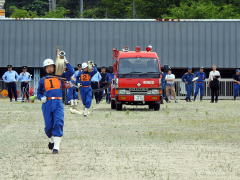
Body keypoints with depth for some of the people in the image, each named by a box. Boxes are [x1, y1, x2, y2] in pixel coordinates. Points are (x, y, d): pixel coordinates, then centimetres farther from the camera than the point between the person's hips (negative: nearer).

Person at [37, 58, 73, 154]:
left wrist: (66, 62, 10)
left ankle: (56, 146, -16)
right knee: (49, 125, -2)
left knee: (58, 123, -15)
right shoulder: (43, 80, 15)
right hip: (47, 104, 1)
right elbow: (39, 93, 18)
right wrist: (41, 98, -2)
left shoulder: (59, 77, 15)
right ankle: (51, 140, 28)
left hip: (58, 103, -1)